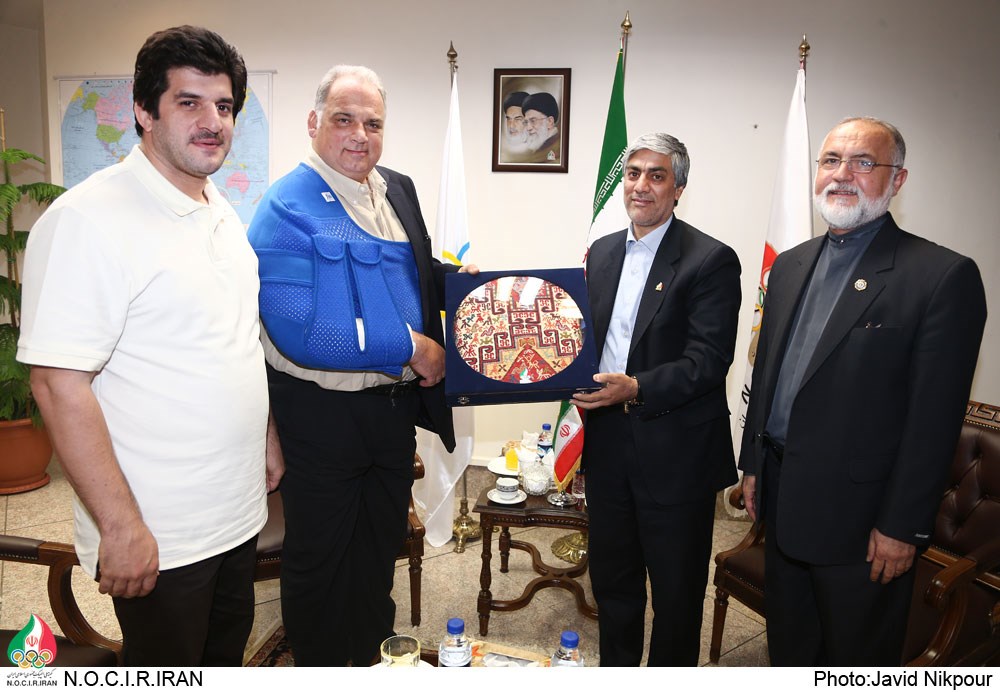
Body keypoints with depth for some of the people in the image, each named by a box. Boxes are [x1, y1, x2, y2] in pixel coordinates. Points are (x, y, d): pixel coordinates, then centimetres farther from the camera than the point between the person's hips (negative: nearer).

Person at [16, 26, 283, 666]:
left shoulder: (223, 214, 8)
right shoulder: (87, 220, -18)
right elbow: (59, 384, -22)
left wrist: (267, 437, 17)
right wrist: (121, 527, -22)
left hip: (238, 511, 8)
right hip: (159, 538, -7)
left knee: (226, 659, 24)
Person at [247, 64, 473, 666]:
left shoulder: (397, 190, 5)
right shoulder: (287, 208, -17)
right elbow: (300, 332, -26)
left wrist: (453, 278, -3)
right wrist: (410, 347, -21)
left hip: (396, 405, 7)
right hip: (322, 412, -6)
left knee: (383, 543, 23)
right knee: (320, 555, 14)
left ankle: (370, 655, 48)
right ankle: (317, 666, 40)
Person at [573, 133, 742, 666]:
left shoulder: (711, 260, -10)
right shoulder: (602, 252, 10)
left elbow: (708, 360, -17)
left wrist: (637, 389, -28)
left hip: (675, 452, -6)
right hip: (607, 442, 6)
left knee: (676, 588, 12)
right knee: (611, 576, 21)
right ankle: (616, 670, 43)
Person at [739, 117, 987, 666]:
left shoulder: (944, 276, -14)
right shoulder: (790, 265, 8)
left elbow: (934, 420, -15)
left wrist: (902, 526, -15)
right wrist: (752, 464, 11)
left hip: (860, 517, -5)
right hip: (782, 502, 6)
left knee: (857, 664, 16)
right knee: (788, 647, 23)